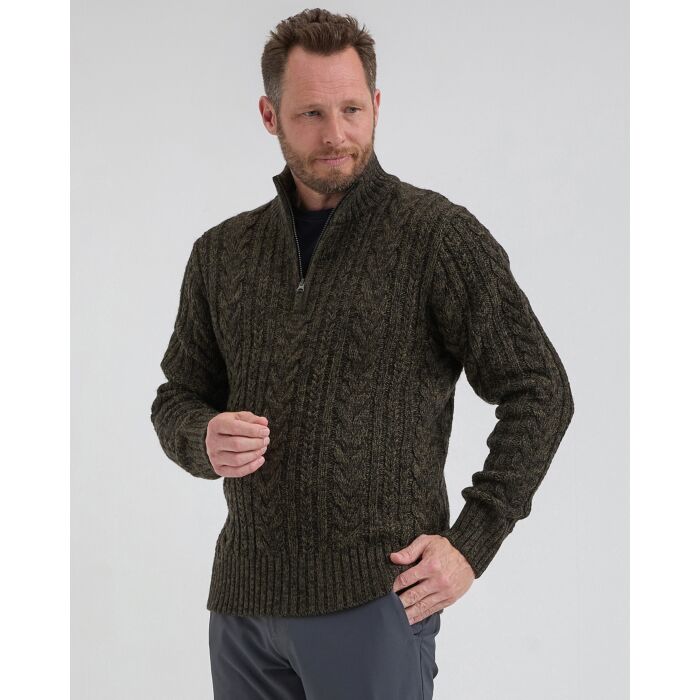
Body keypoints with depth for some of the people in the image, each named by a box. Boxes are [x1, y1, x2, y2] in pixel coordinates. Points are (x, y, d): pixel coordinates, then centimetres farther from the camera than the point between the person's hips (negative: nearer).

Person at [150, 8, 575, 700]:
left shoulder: (440, 236, -5)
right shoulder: (222, 252, 9)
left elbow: (539, 391, -4)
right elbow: (177, 396, 17)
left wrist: (471, 543, -9)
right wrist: (205, 440, -7)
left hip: (375, 597, -4)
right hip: (243, 597, 5)